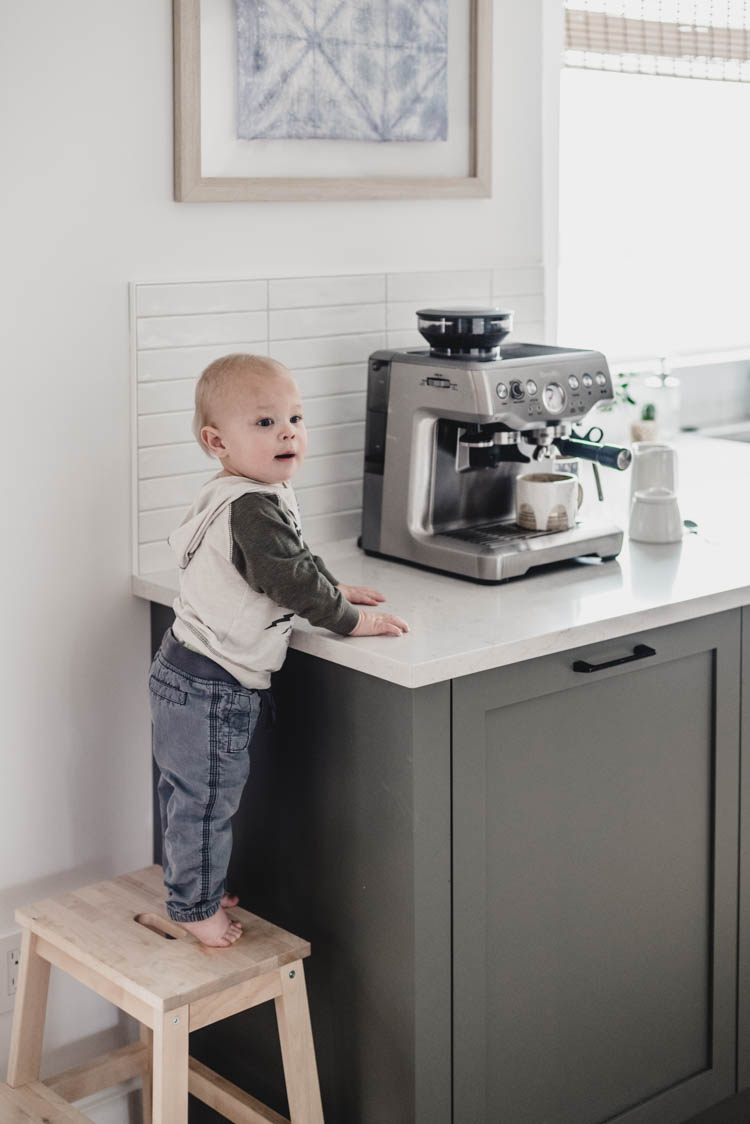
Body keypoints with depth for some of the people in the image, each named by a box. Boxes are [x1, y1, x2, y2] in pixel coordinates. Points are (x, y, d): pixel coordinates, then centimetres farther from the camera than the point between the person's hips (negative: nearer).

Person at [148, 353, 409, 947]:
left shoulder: (252, 496, 11)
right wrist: (349, 619, -14)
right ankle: (196, 908, 15)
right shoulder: (252, 507, -24)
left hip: (190, 675, 11)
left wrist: (332, 589, 24)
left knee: (188, 793, 22)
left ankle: (193, 889, 37)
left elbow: (293, 561, 27)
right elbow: (292, 580, -24)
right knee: (206, 799, 2)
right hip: (211, 686, -11)